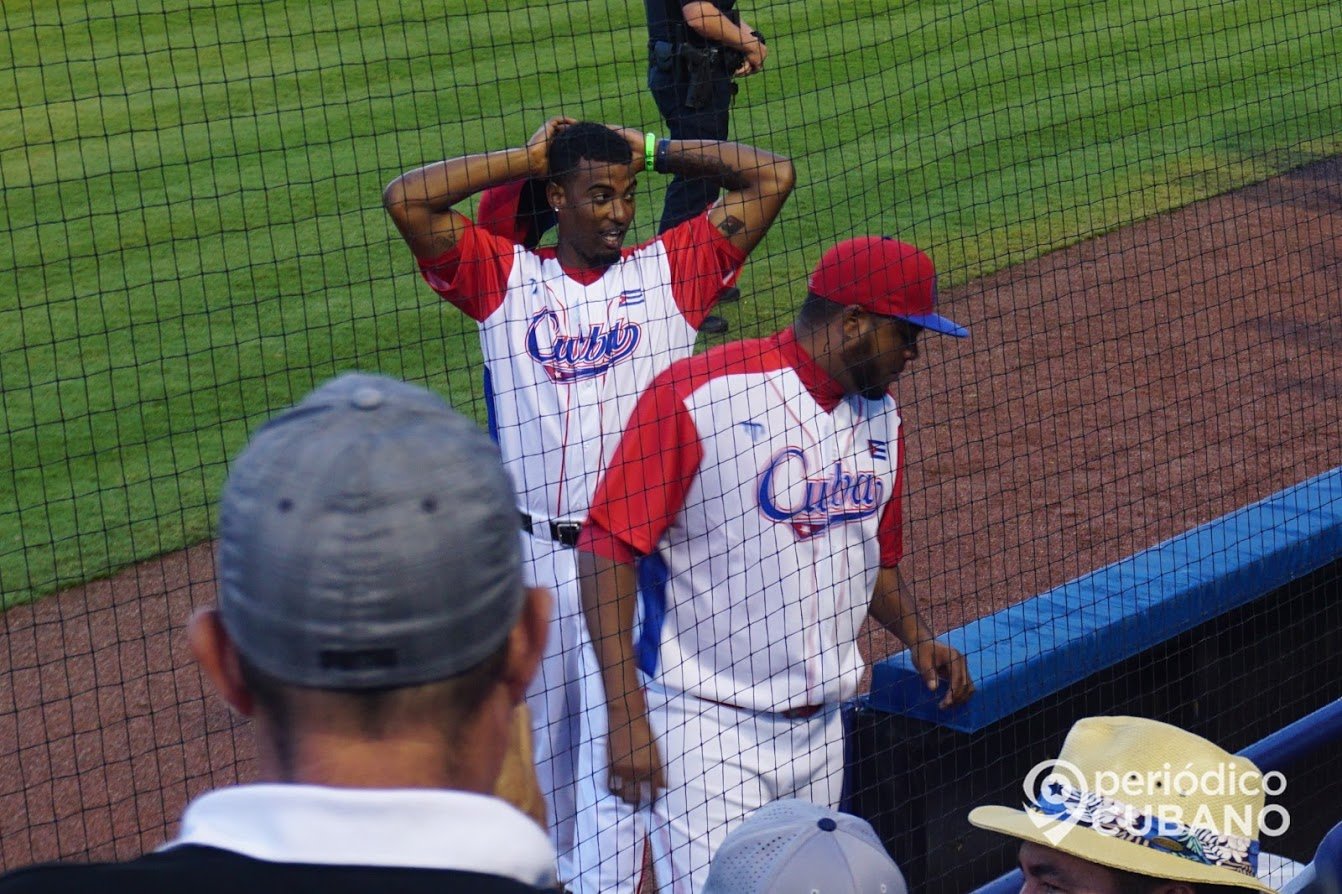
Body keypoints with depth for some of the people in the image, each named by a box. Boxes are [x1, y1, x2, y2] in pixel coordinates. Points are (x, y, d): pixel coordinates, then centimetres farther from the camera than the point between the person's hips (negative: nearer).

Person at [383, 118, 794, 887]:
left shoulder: (670, 270, 6)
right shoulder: (506, 278, 6)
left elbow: (773, 177, 2)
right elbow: (407, 198, -4)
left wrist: (654, 151, 8)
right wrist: (529, 156, 3)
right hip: (539, 555, 1)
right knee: (548, 715, 11)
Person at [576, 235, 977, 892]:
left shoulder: (880, 416, 10)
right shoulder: (696, 395, -14)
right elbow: (608, 547, -15)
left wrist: (917, 637, 4)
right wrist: (625, 716, -19)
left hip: (822, 732, 7)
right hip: (707, 731, -7)